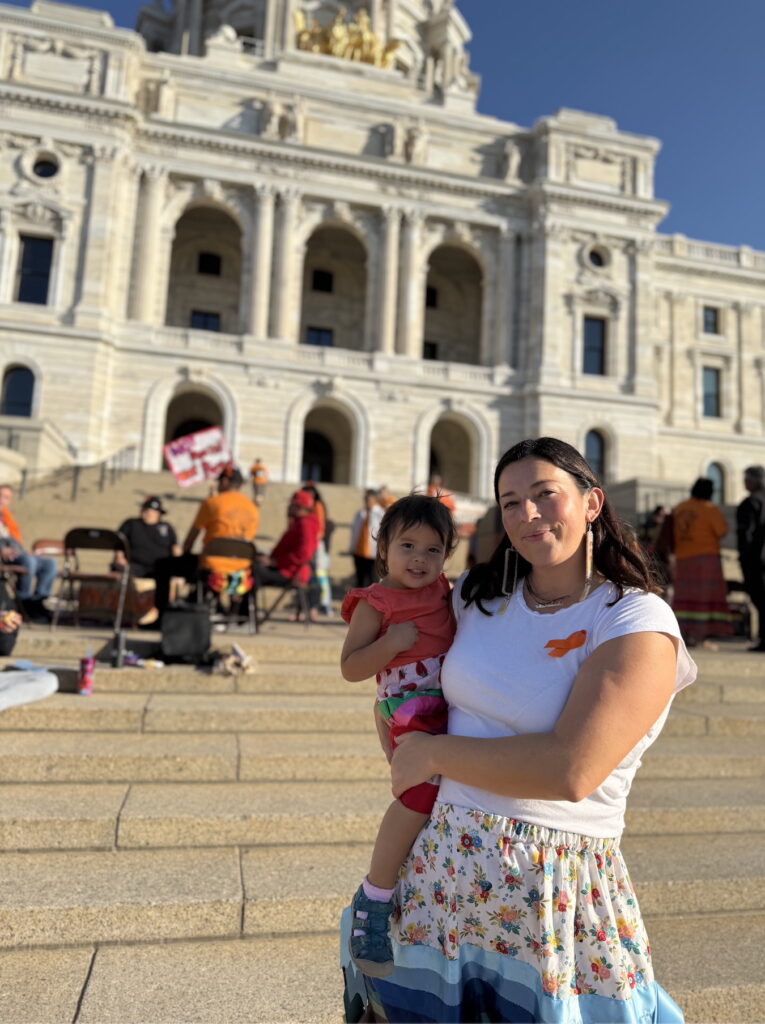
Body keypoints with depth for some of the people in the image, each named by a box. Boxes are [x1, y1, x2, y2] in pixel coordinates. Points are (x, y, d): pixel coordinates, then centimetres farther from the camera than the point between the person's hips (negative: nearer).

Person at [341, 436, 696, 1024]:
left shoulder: (639, 622, -14)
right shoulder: (477, 596, 2)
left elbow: (570, 771, -25)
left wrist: (433, 753, -16)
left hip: (556, 886, -5)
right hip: (440, 862, 5)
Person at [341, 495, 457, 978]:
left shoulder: (444, 589, 14)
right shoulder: (375, 602, -5)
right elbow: (350, 668, -9)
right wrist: (394, 641, -21)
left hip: (454, 703, 8)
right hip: (410, 708, -8)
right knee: (422, 793, -25)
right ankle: (374, 901, -6)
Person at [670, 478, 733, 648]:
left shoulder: (678, 508, 8)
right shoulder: (710, 508, -10)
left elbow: (673, 533, 11)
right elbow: (722, 531, -11)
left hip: (682, 558, 5)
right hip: (706, 556, -5)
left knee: (685, 596, 10)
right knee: (707, 595, -2)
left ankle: (685, 634, 10)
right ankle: (706, 634, -7)